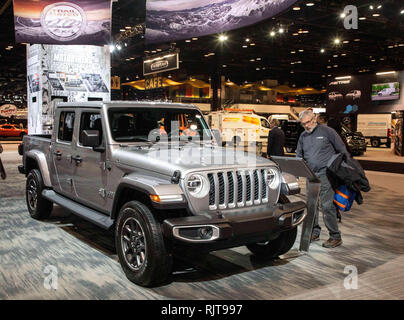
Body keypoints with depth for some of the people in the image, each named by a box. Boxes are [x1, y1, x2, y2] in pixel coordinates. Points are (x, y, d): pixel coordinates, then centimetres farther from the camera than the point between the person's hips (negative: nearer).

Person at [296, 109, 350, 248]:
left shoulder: (327, 131, -3)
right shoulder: (303, 136, 13)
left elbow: (342, 150, 2)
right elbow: (299, 155, 21)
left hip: (325, 174, -6)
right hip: (310, 175, 6)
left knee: (327, 205, -9)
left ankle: (335, 237, -1)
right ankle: (314, 232, 24)